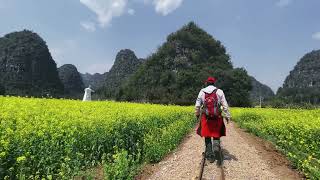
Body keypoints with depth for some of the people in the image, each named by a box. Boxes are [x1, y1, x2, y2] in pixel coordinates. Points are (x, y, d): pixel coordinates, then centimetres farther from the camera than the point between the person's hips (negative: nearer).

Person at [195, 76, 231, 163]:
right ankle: (216, 149, -13)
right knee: (216, 136, 13)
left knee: (207, 137, 10)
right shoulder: (219, 91, -1)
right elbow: (225, 105, -3)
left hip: (206, 118, 1)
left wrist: (197, 114, 20)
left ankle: (209, 156, 14)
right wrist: (227, 116, 4)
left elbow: (197, 105, 5)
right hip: (217, 118, 0)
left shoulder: (202, 92, 2)